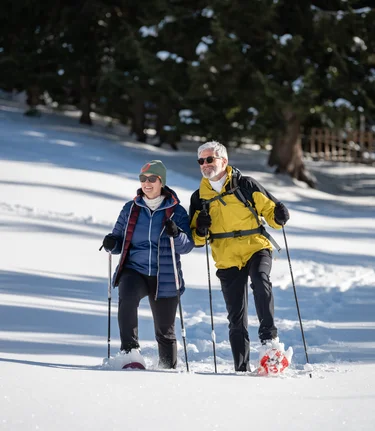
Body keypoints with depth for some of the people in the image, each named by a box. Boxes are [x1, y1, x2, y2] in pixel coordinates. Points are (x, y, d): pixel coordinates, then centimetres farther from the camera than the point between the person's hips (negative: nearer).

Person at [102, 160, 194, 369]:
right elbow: (120, 241, 13)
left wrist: (177, 234, -25)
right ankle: (131, 352, -30)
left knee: (165, 330, 6)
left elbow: (187, 246, -5)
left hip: (165, 278, -1)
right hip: (134, 271, 1)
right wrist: (111, 243, -10)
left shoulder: (176, 211, 1)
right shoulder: (131, 209, 8)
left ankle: (169, 370, 26)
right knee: (127, 298, -33)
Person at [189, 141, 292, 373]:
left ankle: (269, 335, -31)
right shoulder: (199, 197, 10)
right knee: (236, 317, 3)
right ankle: (242, 368, 11)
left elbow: (269, 208, 4)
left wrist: (279, 216, -18)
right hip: (227, 259, 3)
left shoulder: (246, 185, 1)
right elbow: (196, 240, 15)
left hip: (257, 248, -3)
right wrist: (200, 231, -8)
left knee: (260, 280, -35)